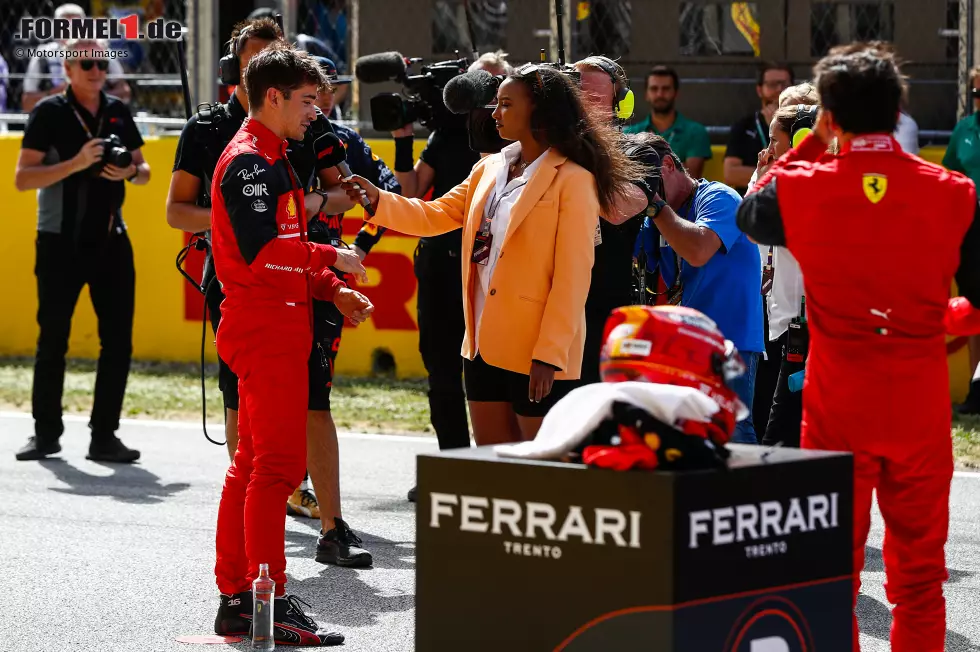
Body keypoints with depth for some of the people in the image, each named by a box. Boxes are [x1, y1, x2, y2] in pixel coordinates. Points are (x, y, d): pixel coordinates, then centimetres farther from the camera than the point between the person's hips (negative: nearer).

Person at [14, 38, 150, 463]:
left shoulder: (117, 112, 9)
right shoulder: (49, 112, -4)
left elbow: (143, 169, 18)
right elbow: (23, 178, -10)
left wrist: (130, 172, -5)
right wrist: (77, 163, -20)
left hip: (111, 240, 4)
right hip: (61, 241, -4)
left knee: (118, 339, -1)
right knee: (53, 340, 4)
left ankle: (104, 437, 6)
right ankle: (46, 433, 16)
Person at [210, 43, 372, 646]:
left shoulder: (272, 159, 20)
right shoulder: (249, 161, -13)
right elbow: (261, 249, -24)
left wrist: (331, 289, 12)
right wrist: (331, 257, -15)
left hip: (278, 327, 11)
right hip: (265, 329, -11)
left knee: (252, 465, 12)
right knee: (277, 465, -10)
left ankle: (236, 597, 17)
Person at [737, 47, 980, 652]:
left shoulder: (802, 188, -6)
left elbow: (749, 213, 16)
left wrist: (810, 146, 19)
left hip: (839, 399, -1)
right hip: (922, 398, 1)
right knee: (919, 566, 10)